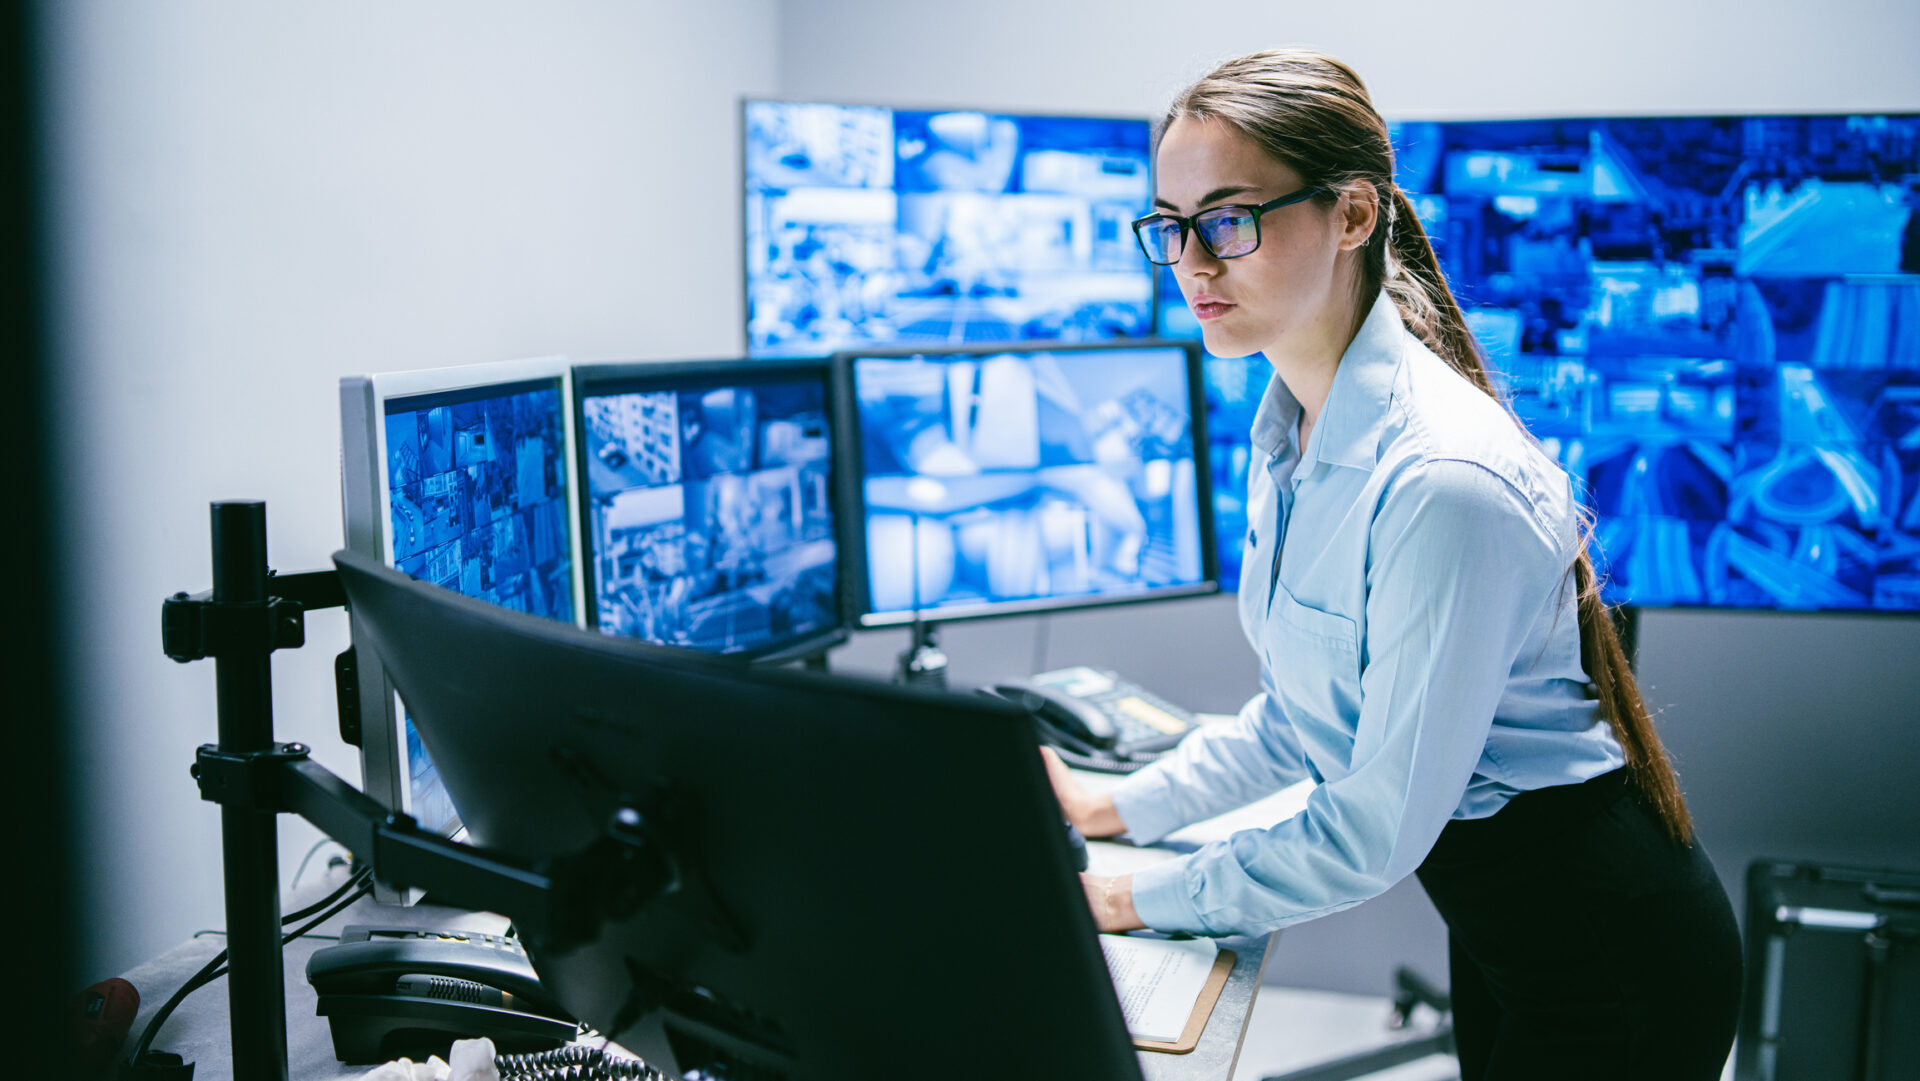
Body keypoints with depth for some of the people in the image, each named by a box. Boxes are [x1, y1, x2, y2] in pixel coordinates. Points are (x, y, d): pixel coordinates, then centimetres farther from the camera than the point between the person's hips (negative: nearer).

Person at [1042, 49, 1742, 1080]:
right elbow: (1302, 713, 11)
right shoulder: (1290, 433, 0)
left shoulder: (1442, 479, -29)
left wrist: (1141, 899, -15)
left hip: (1606, 957, -8)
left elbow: (1380, 830, -24)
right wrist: (1114, 809, 7)